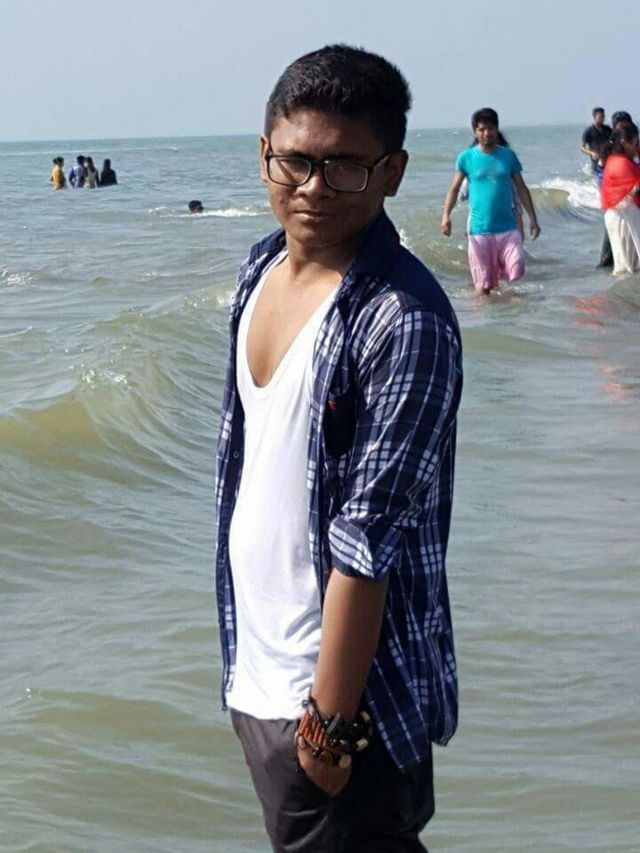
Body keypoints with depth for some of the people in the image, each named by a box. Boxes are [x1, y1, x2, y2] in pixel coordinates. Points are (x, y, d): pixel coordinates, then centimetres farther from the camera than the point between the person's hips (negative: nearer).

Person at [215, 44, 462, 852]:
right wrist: (243, 649, 18)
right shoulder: (262, 267, 3)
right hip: (256, 664, 8)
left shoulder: (404, 321, -22)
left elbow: (368, 540, -23)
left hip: (343, 676, -8)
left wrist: (329, 718, -21)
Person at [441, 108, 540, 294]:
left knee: (516, 271, -11)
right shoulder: (466, 158, 1)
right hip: (479, 230, -1)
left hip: (507, 228, 1)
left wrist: (532, 218, 6)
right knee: (483, 285, 0)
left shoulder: (508, 156, 6)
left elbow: (521, 188, 10)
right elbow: (454, 188, 1)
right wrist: (446, 215, -14)